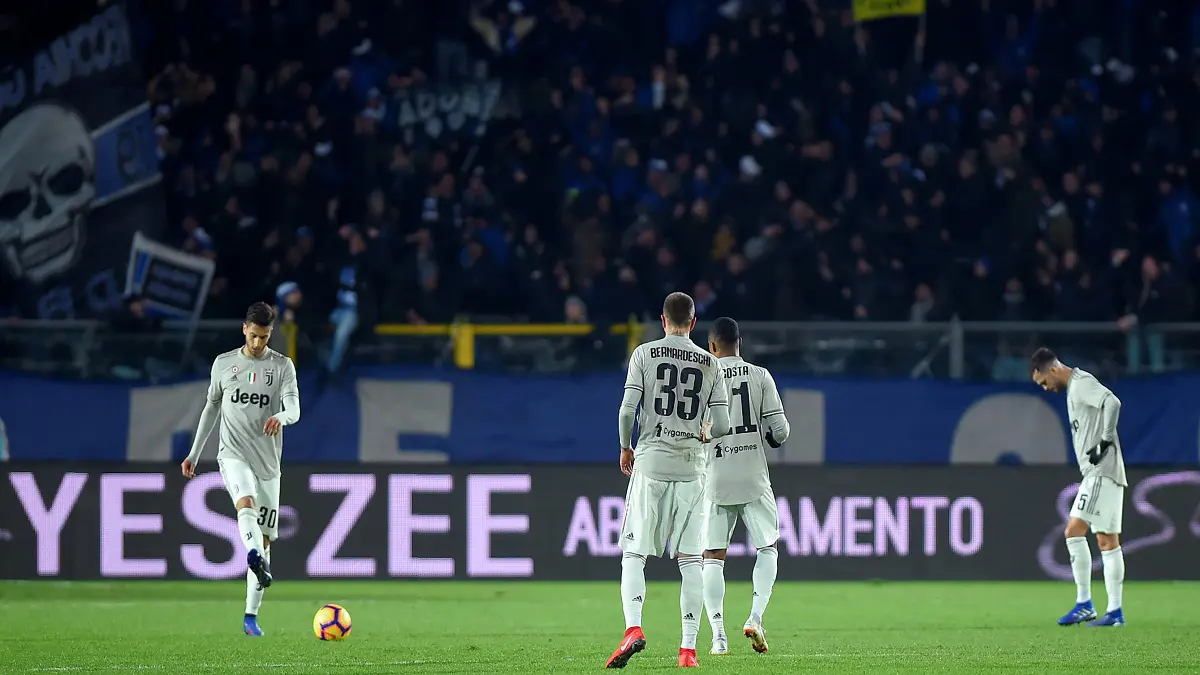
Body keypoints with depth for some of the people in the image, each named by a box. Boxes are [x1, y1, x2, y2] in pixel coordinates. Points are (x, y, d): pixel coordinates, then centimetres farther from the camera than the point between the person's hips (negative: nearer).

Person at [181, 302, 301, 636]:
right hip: (233, 455, -1)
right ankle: (256, 559, -60)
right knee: (246, 502, -33)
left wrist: (280, 417, -36)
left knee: (264, 538, 2)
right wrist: (193, 455, 20)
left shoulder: (282, 366, 3)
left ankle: (251, 617, 8)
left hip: (268, 461, 1)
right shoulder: (223, 364, 8)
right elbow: (211, 408, 19)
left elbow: (294, 408, -12)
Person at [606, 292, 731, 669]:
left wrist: (625, 448, 10)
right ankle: (688, 648, 1)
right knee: (691, 560, 4)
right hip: (691, 466, 1)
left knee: (634, 554, 3)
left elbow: (627, 410, -7)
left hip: (650, 463, -1)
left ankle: (633, 628, -18)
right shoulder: (710, 365, 5)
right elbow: (722, 426, 2)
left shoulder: (645, 354, 0)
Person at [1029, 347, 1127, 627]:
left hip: (1101, 472, -10)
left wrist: (1105, 441, -21)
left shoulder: (1082, 383, -10)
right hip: (1096, 475, 10)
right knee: (1108, 541, 6)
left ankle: (1084, 604, -11)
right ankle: (1115, 611, 5)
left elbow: (1112, 403, -26)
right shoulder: (1074, 388, 21)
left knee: (1074, 531, -12)